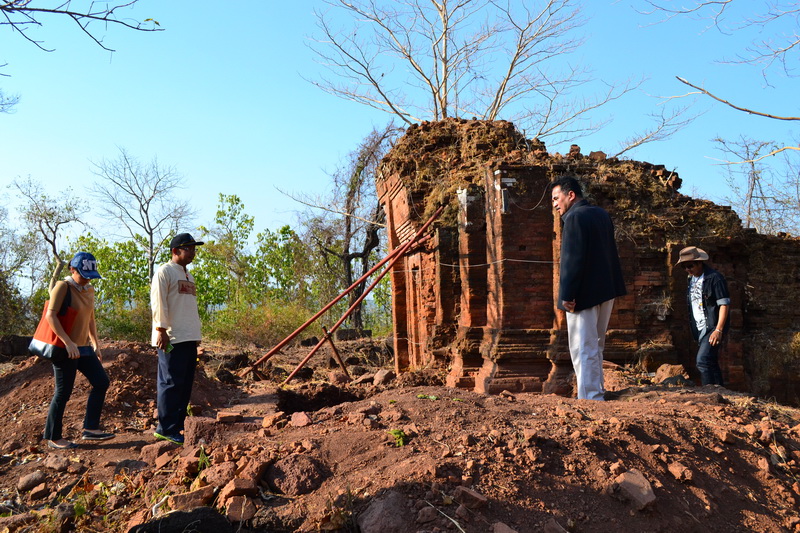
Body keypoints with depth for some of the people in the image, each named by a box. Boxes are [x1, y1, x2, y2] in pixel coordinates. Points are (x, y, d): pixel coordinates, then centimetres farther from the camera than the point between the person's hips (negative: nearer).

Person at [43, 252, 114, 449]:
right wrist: (68, 342, -26)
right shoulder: (63, 287, -11)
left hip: (83, 347, 8)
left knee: (101, 382, 5)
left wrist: (96, 343, 14)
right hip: (64, 349, -8)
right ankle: (53, 437, 12)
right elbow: (50, 316, -20)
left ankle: (90, 428, 11)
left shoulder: (89, 290, 11)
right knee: (63, 392, -2)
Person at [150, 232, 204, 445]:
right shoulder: (164, 272, -5)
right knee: (171, 383, -6)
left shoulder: (188, 275, 22)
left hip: (189, 339, 9)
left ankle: (178, 426, 18)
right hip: (172, 339, -9)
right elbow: (158, 302, -13)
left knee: (185, 384, 11)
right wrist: (161, 330, -20)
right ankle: (166, 429, 1)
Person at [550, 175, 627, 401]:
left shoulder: (574, 217, -14)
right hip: (606, 291, 10)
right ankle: (597, 394, 27)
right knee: (595, 346, 19)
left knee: (583, 350, -4)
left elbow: (572, 259, -20)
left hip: (584, 294, -10)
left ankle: (590, 399, -3)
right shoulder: (602, 214, 14)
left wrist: (567, 295, -20)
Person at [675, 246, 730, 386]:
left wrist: (718, 330, -20)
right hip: (700, 330, 8)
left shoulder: (714, 278, -12)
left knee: (703, 361, -19)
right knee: (711, 364, 12)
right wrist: (693, 329, 16)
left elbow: (724, 304, -14)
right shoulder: (691, 279, 13)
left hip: (713, 328, -8)